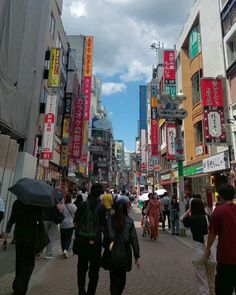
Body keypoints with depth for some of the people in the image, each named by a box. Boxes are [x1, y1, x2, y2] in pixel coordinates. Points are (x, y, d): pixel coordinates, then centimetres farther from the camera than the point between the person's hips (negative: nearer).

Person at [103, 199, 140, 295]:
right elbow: (134, 240, -9)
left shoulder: (109, 220, -8)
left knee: (114, 278, 13)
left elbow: (106, 237, -4)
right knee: (122, 278, 22)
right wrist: (136, 257, -2)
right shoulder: (129, 221, -11)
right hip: (125, 253, 0)